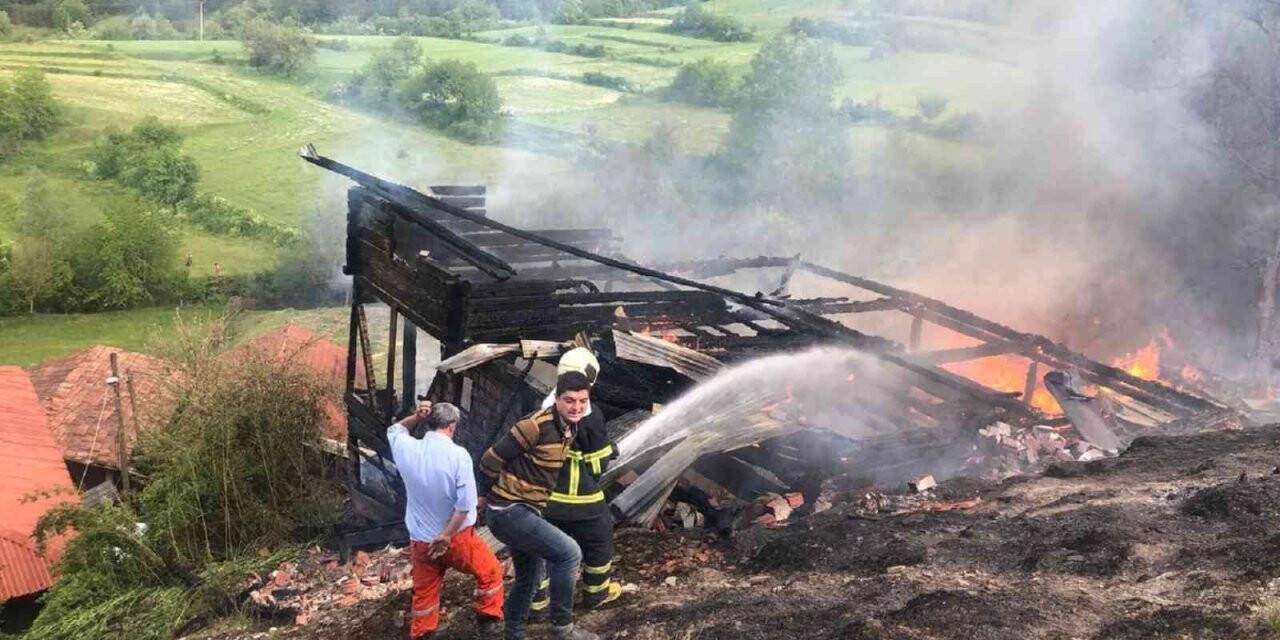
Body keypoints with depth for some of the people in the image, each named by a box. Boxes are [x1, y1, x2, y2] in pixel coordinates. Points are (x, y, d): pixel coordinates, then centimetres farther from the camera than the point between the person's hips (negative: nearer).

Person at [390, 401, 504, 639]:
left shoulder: (407, 449, -9)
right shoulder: (457, 454, -20)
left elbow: (394, 430, 17)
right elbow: (465, 504, -23)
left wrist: (415, 417, -1)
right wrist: (446, 536, -14)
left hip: (420, 540, 4)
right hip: (457, 537, -3)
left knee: (424, 593, 21)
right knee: (490, 572, 22)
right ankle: (488, 619, 31)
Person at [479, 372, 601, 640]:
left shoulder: (569, 427, 3)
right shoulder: (537, 425, -24)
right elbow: (490, 461, -17)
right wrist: (494, 496, -3)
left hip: (524, 511, 10)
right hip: (509, 512, -10)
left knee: (527, 579, 22)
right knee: (568, 553, -18)